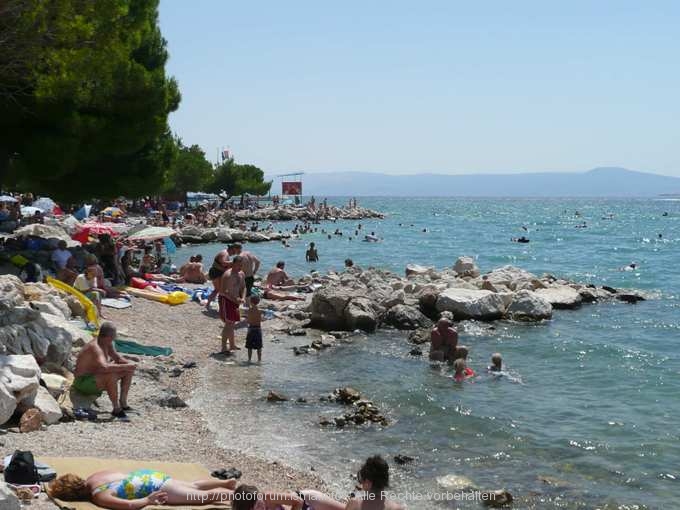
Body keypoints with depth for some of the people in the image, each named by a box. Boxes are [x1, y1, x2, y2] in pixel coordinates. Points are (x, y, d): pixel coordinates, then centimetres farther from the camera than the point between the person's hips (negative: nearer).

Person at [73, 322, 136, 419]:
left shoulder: (107, 342, -2)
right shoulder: (95, 348, -30)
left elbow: (117, 358, 8)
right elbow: (104, 367, -46)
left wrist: (129, 364, -13)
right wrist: (124, 366, -39)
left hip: (96, 376, 10)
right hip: (84, 382, -10)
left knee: (128, 369, 7)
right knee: (112, 375, -36)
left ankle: (123, 402, 8)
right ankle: (116, 409, -25)